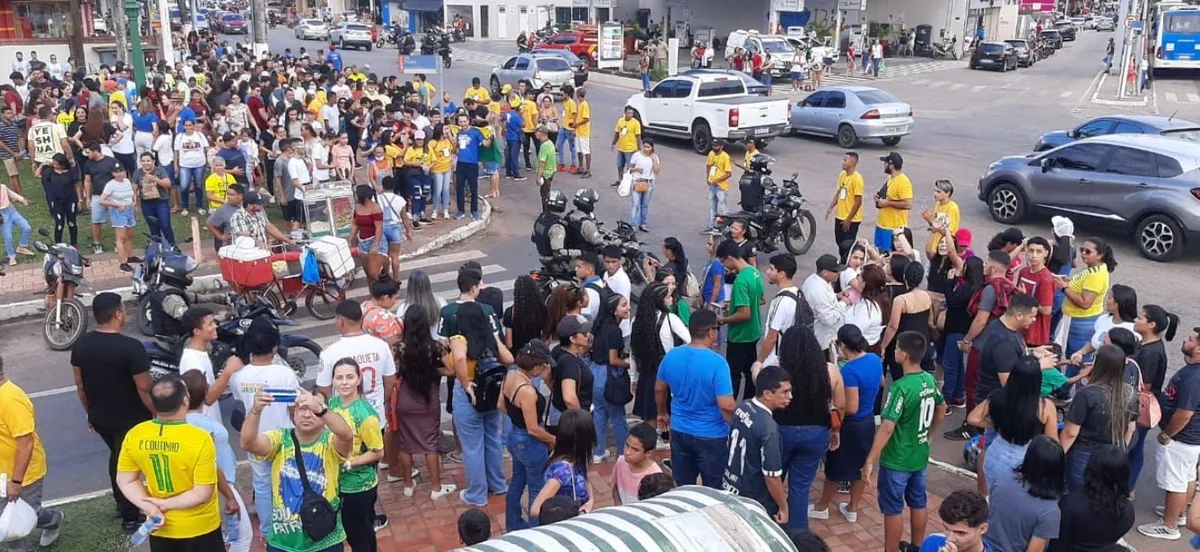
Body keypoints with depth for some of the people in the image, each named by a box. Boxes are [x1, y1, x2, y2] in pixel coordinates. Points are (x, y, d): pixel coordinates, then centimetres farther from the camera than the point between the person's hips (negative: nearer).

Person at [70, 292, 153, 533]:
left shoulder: (81, 345, -7)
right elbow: (144, 389, -23)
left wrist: (90, 412, 18)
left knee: (117, 455, 28)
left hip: (100, 417, 6)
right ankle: (130, 519, 24)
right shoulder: (131, 347, -27)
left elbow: (80, 384, 4)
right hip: (130, 418, -6)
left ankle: (122, 502, 45)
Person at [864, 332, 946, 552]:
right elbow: (941, 412, 14)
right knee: (918, 504, 20)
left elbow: (887, 428, -28)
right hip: (920, 456, 8)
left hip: (896, 460, -8)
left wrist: (870, 461, -24)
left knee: (893, 509, 7)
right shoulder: (930, 380, -3)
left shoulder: (901, 387, -27)